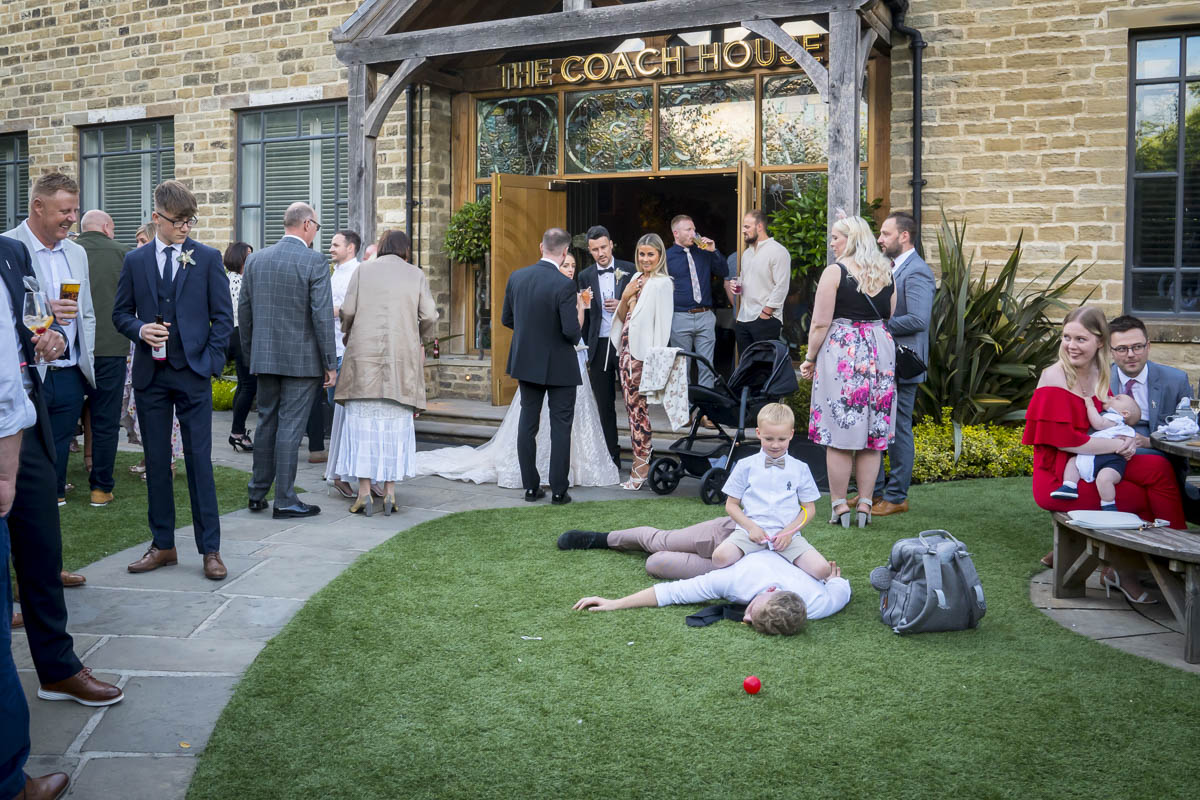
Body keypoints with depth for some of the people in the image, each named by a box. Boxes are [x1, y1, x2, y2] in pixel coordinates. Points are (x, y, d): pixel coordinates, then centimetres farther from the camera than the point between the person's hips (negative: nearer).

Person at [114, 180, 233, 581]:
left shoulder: (208, 258, 2)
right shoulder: (135, 261, 9)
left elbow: (223, 315, 2)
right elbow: (120, 313, 13)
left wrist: (211, 362, -7)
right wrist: (140, 330, -8)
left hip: (192, 372, -3)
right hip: (150, 374, 3)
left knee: (199, 459, -3)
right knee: (156, 460, 8)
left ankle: (210, 548, 3)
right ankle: (163, 545, 18)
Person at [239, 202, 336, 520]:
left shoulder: (255, 260, 6)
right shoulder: (314, 262, -11)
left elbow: (243, 311, 10)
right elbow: (322, 316, -14)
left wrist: (250, 354, 20)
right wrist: (330, 363, -8)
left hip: (265, 358, 5)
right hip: (302, 359, -5)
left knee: (266, 422, 16)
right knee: (290, 427, -1)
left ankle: (257, 493, 22)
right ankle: (284, 500, 4)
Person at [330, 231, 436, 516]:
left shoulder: (363, 270, 6)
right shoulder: (416, 275, 8)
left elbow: (347, 310, -1)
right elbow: (429, 316, 1)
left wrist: (348, 337, 17)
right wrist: (418, 338, 20)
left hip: (364, 355, 0)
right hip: (401, 358, 1)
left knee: (363, 421, 2)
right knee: (395, 423, 6)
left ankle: (364, 492, -1)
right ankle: (390, 491, 5)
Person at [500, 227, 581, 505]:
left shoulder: (516, 278, -2)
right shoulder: (564, 285, -20)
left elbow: (506, 319, 7)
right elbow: (572, 332, -22)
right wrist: (579, 310, -2)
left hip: (526, 363, 5)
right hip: (559, 366, -5)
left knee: (527, 423, 12)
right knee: (561, 427, 5)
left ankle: (531, 486, 17)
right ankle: (558, 490, 7)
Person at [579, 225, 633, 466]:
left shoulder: (629, 270, 2)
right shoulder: (586, 277, 7)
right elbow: (585, 317, 11)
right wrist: (586, 350, 10)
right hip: (599, 346, 2)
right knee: (604, 406, 6)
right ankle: (612, 457, 14)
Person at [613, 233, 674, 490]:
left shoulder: (662, 283, -9)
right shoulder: (636, 279, 15)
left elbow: (663, 324, -13)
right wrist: (625, 298, -3)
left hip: (643, 353, -8)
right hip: (627, 348, 8)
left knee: (638, 407, -4)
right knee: (632, 405, 10)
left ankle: (642, 467, 4)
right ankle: (641, 458, 19)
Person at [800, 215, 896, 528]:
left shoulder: (835, 271, -8)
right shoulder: (886, 273, 10)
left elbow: (821, 323, -9)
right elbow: (890, 317, 15)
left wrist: (810, 358, 0)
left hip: (841, 351, -5)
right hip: (879, 353, 6)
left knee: (839, 434, 1)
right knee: (871, 433, 9)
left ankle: (839, 505, 4)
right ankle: (865, 504, 13)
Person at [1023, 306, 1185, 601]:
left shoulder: (1099, 375, 8)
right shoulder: (1054, 378, -13)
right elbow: (1063, 439, -18)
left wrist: (1126, 440, -6)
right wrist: (1118, 445, -15)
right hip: (1059, 479, -6)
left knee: (1158, 468, -13)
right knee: (1144, 498, -15)